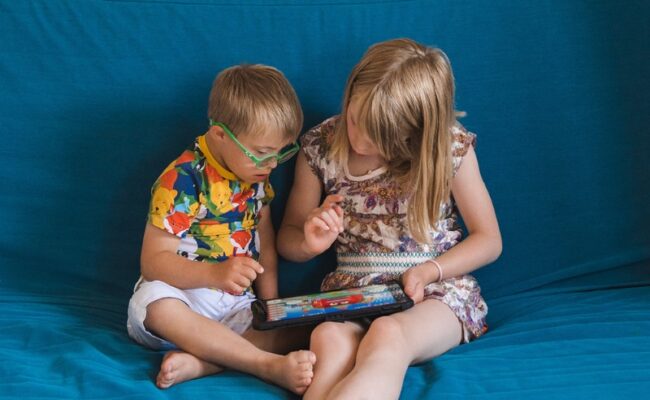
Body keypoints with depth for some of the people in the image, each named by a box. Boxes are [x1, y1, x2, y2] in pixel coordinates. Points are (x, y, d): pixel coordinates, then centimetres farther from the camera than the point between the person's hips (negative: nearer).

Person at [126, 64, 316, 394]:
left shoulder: (257, 175, 5)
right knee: (157, 305, -38)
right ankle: (270, 365, -42)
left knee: (297, 331, -18)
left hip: (236, 303, 5)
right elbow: (153, 262, -20)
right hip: (182, 295, -5)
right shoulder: (182, 181, -16)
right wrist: (217, 273, -36)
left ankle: (197, 362, -32)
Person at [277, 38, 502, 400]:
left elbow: (489, 240, 4)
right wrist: (310, 243, -12)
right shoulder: (320, 147, 3)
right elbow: (287, 238, 14)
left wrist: (429, 271, -14)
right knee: (330, 339, -37)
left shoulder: (451, 148, -4)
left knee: (387, 334, -39)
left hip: (438, 291, -2)